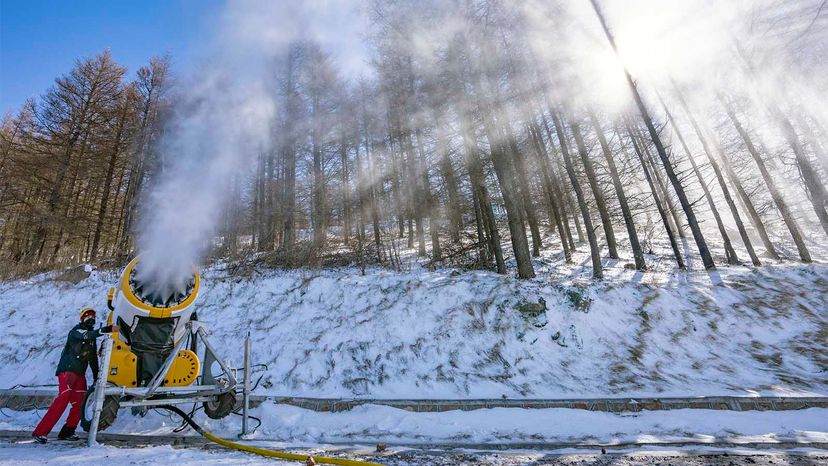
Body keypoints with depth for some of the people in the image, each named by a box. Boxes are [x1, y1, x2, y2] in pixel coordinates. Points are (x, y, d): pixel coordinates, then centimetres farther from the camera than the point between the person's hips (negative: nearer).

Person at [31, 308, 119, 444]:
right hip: (67, 370, -8)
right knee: (63, 399, -20)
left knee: (79, 403, 0)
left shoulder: (92, 337, 18)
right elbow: (88, 335, -30)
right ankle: (40, 432, -13)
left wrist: (96, 377, 19)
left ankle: (67, 432, 7)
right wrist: (108, 329, -42)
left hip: (80, 374, 8)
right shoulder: (76, 330, -5)